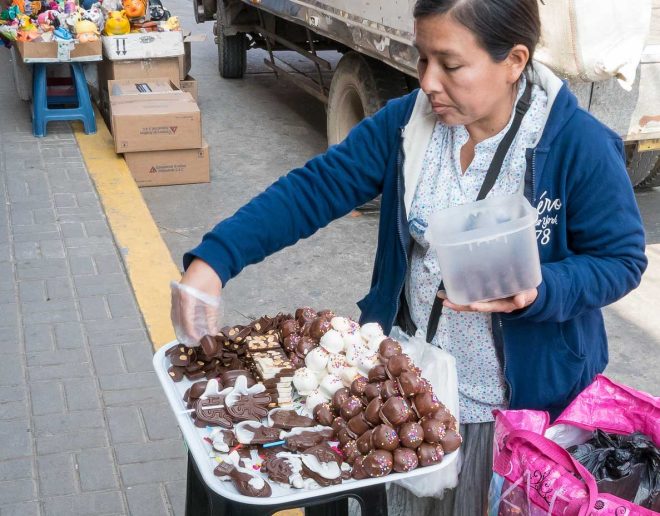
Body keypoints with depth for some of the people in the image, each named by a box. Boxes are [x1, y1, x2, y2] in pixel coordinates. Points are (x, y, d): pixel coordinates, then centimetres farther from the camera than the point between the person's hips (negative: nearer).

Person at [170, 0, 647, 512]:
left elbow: (622, 259, -12)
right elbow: (314, 188, -12)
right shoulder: (406, 120, -8)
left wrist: (535, 293, -31)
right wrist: (215, 258, -23)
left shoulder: (580, 145, -19)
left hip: (525, 398, -3)